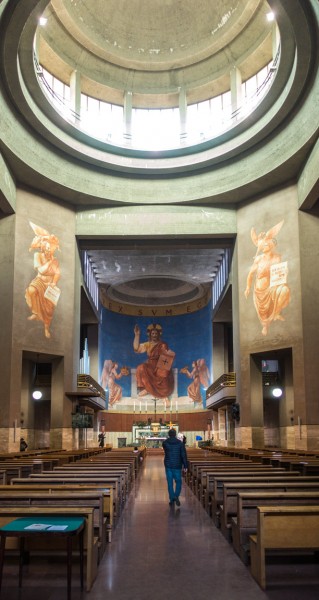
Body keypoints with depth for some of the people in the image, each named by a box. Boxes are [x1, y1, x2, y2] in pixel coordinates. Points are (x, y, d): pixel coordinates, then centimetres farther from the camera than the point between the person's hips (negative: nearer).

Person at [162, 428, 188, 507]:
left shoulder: (165, 443, -2)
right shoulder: (180, 443, -6)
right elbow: (184, 455, -8)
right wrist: (185, 466, -4)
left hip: (168, 465, 1)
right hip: (177, 465, -1)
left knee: (170, 482, 8)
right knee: (178, 482, 11)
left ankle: (172, 499, 8)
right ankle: (176, 496, -9)